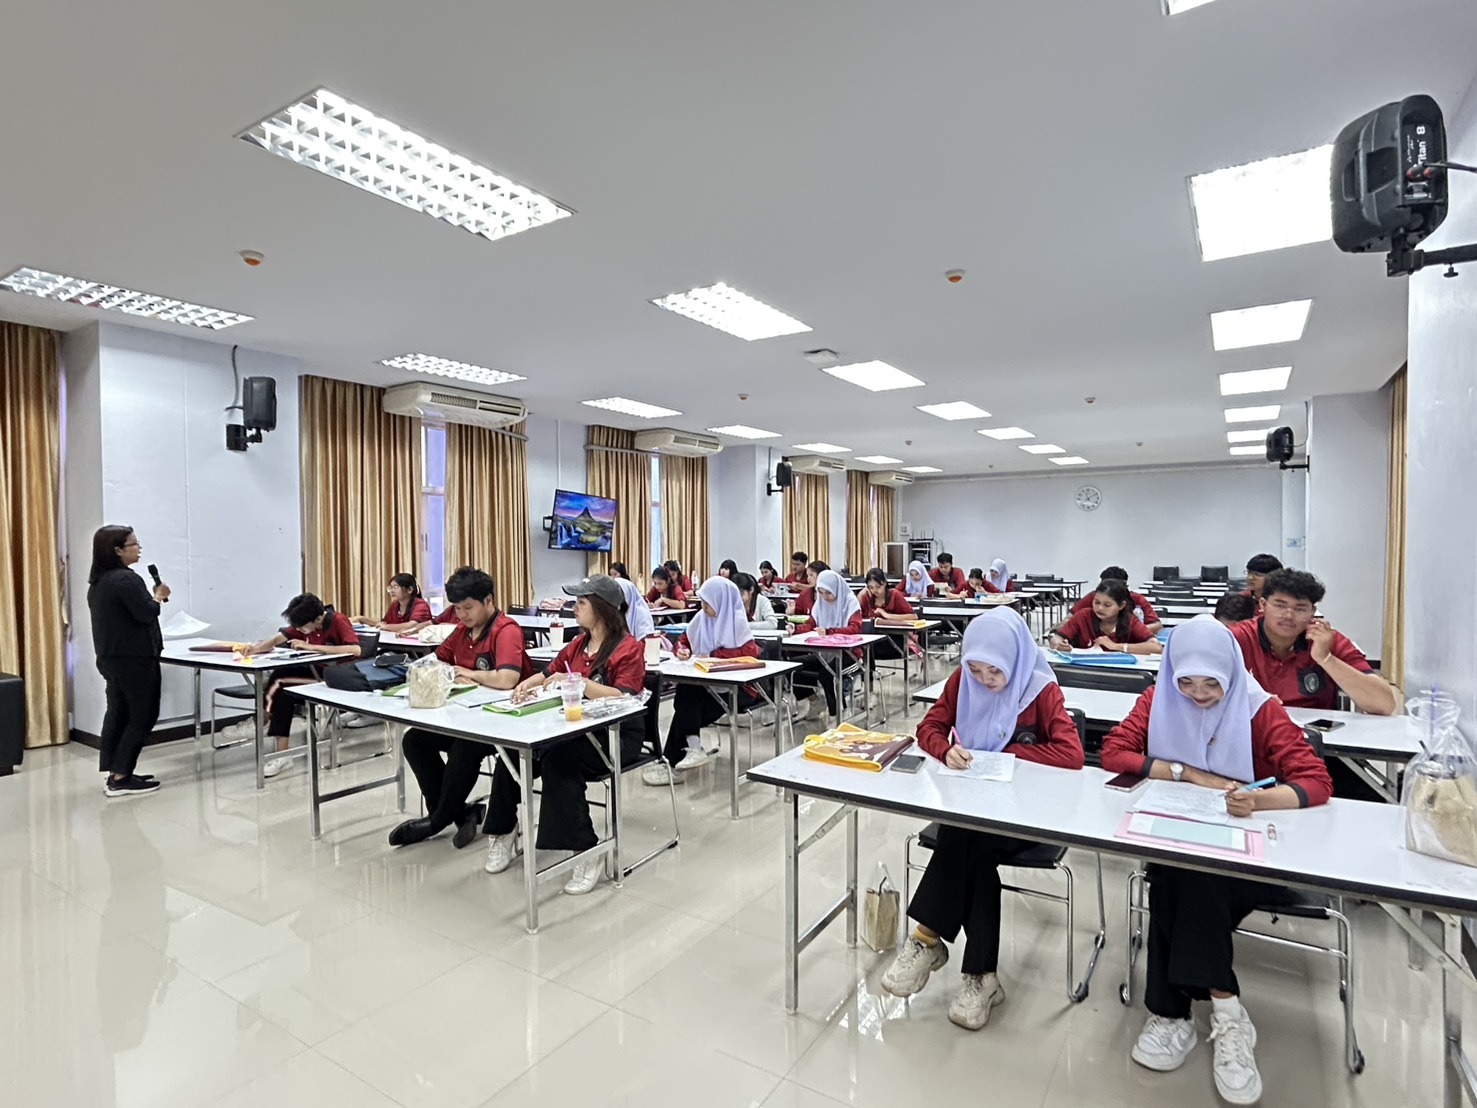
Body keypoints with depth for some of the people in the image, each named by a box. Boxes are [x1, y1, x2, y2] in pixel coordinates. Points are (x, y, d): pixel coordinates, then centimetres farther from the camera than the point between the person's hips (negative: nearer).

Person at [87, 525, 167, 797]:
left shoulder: (98, 581, 12)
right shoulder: (126, 579, -19)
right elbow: (146, 614, -22)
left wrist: (150, 597, 10)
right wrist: (158, 596, -5)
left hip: (110, 658, 10)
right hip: (134, 659, -10)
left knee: (118, 714, 13)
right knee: (142, 716, -2)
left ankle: (114, 773, 18)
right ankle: (120, 779, 0)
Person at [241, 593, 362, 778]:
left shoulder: (338, 621, -21)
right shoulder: (305, 623, 0)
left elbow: (356, 650, -36)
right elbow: (278, 639, 3)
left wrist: (312, 647, -34)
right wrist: (256, 648, -20)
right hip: (315, 670, 7)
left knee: (283, 686, -25)